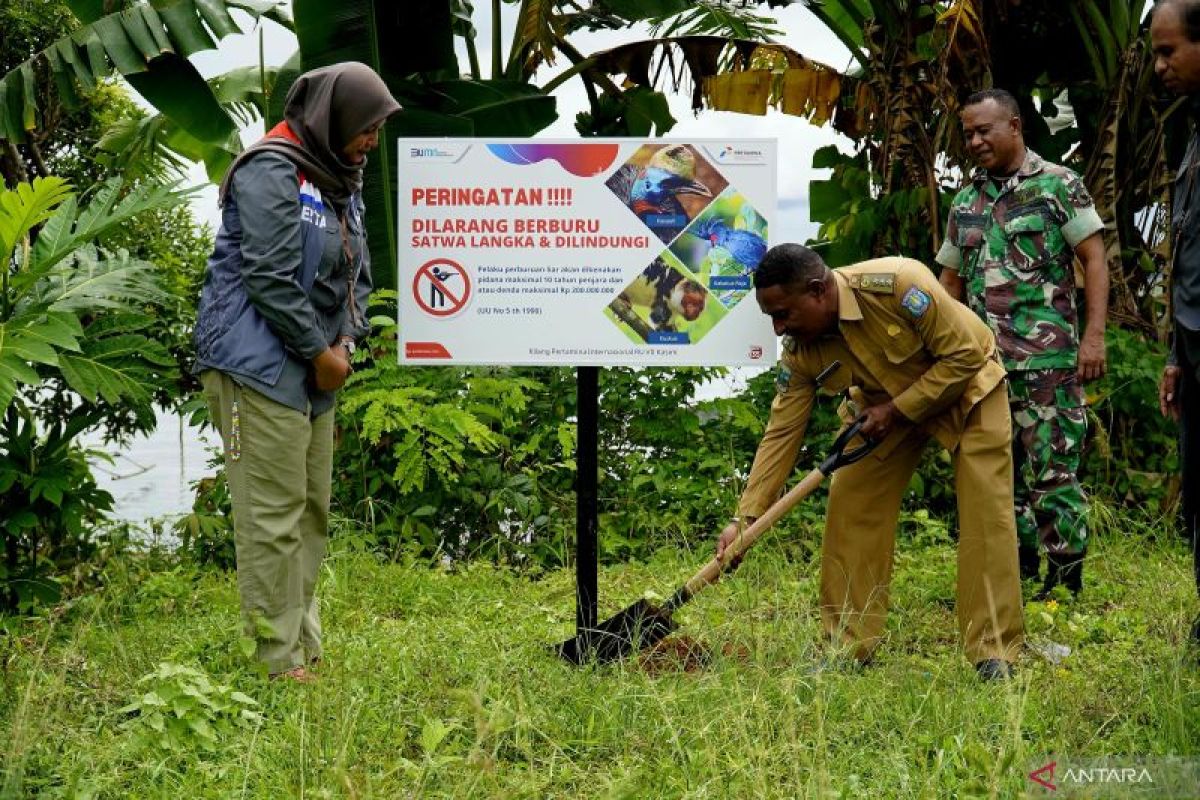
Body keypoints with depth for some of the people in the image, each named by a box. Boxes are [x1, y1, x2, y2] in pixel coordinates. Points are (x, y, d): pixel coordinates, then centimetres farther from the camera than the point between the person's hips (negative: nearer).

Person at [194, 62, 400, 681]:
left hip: (313, 373, 10)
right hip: (260, 366, -10)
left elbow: (357, 272, 19)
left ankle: (305, 645, 20)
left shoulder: (340, 181, 15)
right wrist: (320, 351, -12)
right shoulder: (271, 172, -13)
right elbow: (272, 278, -19)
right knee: (272, 512, -8)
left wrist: (348, 339, 2)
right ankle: (281, 659, -6)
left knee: (311, 511, 13)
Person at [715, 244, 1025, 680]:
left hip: (966, 386, -5)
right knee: (849, 509, -5)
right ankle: (847, 646, 5)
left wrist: (897, 410, -26)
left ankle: (994, 653, -10)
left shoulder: (897, 284, -36)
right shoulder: (799, 350, -18)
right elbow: (781, 433, -14)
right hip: (885, 404, 5)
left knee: (987, 510, -15)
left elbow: (964, 355, -28)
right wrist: (744, 518, -20)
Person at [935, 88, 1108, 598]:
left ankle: (1067, 584, 2)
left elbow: (1094, 260, -4)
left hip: (1047, 359, -6)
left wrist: (1094, 335, -13)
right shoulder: (965, 202, 16)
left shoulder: (1057, 185, -1)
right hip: (983, 362, 6)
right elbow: (950, 280, 20)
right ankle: (1019, 571, 18)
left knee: (1051, 472, -6)